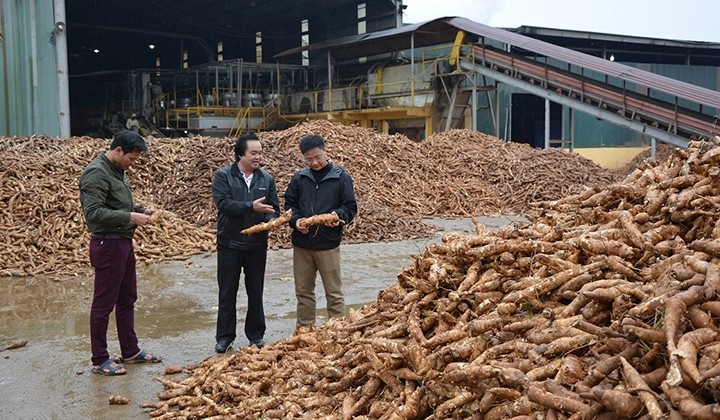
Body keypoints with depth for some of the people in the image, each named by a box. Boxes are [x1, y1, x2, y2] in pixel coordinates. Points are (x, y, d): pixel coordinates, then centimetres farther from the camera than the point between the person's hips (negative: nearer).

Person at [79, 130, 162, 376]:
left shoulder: (118, 170, 11)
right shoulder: (96, 173, -17)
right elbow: (93, 212, -24)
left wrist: (140, 210, 3)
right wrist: (130, 217, -25)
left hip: (124, 243, 10)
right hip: (107, 245, -10)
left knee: (127, 300, 17)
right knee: (103, 304, 1)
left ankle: (130, 351, 29)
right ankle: (99, 360, 12)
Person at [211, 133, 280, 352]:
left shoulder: (267, 179, 5)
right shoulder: (223, 176, -6)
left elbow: (274, 208, 6)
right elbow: (222, 203, -19)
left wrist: (271, 220, -17)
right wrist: (251, 206, -25)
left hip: (257, 245, 3)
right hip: (229, 244, -3)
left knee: (256, 292, 12)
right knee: (227, 293, 7)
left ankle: (256, 335, 25)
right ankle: (224, 336, 18)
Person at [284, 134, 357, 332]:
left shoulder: (341, 177, -3)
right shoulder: (299, 178, 4)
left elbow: (350, 207, -2)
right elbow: (289, 204, 8)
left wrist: (338, 215, -23)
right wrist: (296, 221, -11)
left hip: (328, 244, -3)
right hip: (301, 244, 3)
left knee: (334, 291, 5)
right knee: (303, 290, 14)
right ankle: (305, 326, 27)